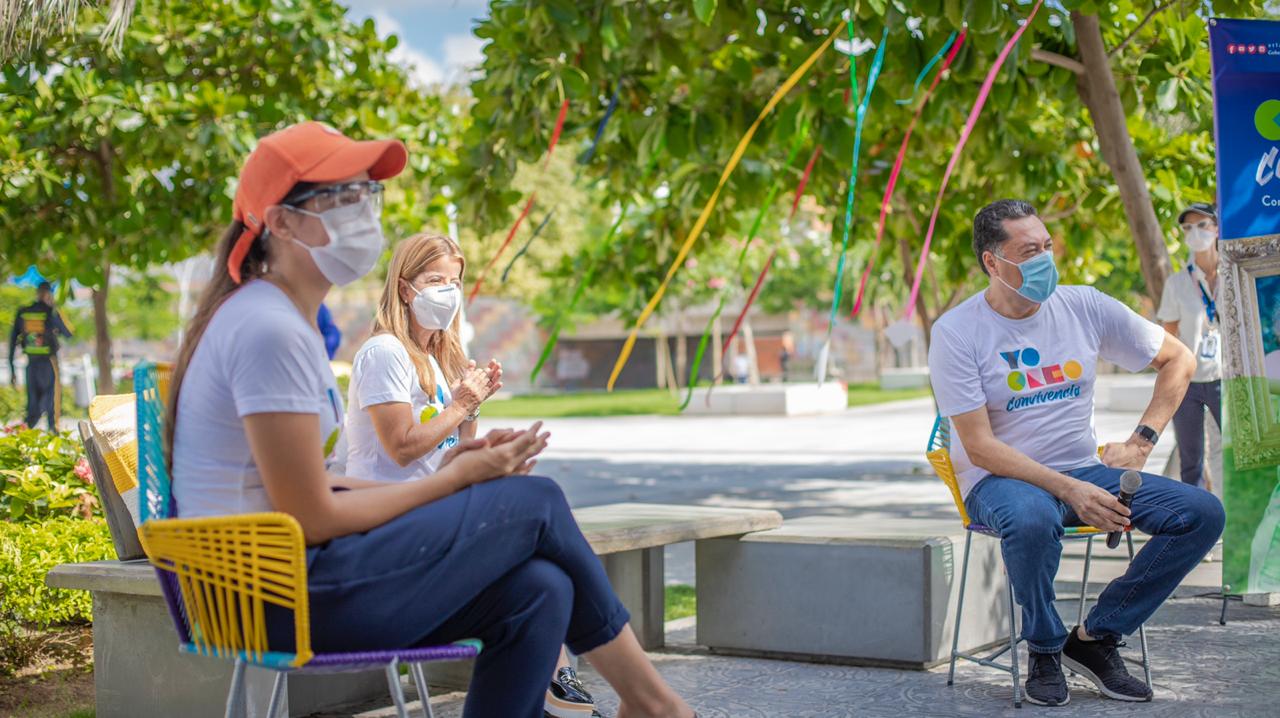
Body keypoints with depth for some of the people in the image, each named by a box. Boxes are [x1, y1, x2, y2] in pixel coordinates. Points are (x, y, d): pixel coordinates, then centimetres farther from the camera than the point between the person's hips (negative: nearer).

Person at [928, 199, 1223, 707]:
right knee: (1032, 520, -41)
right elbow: (980, 447, -15)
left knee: (1203, 512, -15)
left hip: (1085, 470, 5)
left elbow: (1177, 359, 14)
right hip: (1001, 480, -5)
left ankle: (1096, 637, -6)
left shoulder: (1085, 307, 2)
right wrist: (1070, 491, -24)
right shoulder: (955, 333, -11)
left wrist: (1142, 441, 1)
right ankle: (1044, 648, -12)